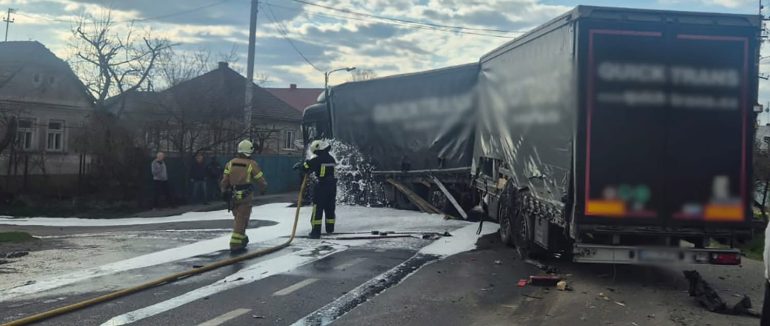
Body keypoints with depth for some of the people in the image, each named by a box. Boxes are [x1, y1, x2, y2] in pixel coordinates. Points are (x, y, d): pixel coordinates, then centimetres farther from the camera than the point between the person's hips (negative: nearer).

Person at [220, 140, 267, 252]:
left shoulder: (230, 163, 5)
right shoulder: (252, 164, -7)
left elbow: (224, 180, 3)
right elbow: (260, 180, -2)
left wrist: (224, 192, 15)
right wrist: (263, 188, 17)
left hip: (232, 196, 5)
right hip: (245, 196, -5)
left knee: (239, 217, 21)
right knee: (241, 220, -4)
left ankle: (242, 238, 33)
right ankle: (235, 243, -10)